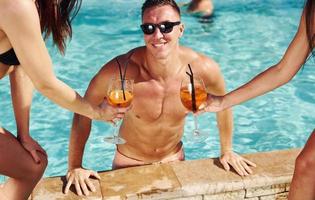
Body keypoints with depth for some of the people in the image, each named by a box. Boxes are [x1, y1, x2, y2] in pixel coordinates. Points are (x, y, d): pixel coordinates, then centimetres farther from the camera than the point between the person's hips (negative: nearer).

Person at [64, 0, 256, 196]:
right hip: (129, 163, -2)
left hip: (174, 159, 3)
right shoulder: (120, 70, -32)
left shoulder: (203, 68, -24)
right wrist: (75, 167, -16)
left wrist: (227, 150, 7)